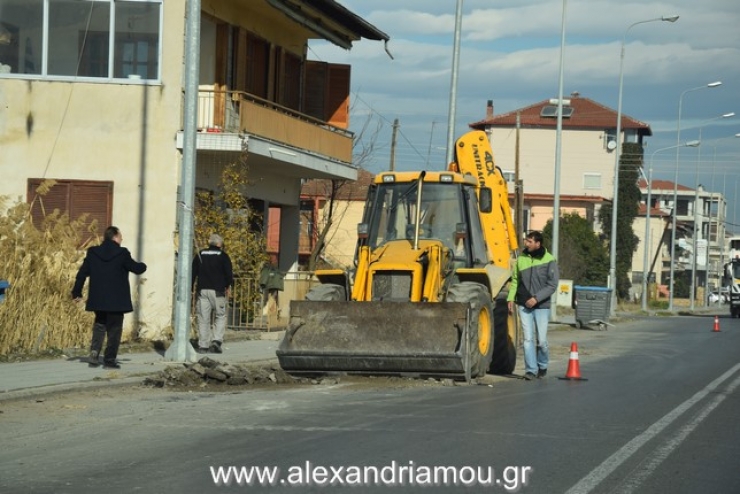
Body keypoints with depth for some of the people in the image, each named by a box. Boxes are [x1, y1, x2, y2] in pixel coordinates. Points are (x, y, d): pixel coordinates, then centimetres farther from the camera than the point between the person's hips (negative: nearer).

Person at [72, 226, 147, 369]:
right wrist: (143, 266, 23)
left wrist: (77, 292, 13)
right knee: (114, 329, 5)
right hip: (117, 300, -4)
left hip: (98, 300, 4)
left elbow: (82, 273, 4)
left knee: (99, 325, 18)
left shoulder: (93, 253, 2)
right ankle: (109, 359, 2)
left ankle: (94, 354, 3)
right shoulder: (122, 253, -11)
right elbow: (136, 268, -2)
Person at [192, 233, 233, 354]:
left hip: (202, 290, 3)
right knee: (220, 316, 8)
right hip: (217, 291, -3)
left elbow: (193, 273, 10)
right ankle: (217, 340, -8)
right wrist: (228, 286, 13)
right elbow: (228, 273, -2)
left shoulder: (200, 255, 11)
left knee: (203, 319, 3)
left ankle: (203, 345, 1)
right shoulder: (223, 256, 0)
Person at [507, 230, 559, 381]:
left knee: (541, 340, 1)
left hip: (541, 306, -2)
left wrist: (536, 298, -16)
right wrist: (511, 298, 0)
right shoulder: (521, 259, 5)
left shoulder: (549, 260, -6)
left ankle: (542, 366, 24)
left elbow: (552, 285, -9)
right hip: (524, 305, 3)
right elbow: (515, 280, 12)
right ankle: (531, 369, 1)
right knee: (528, 339, -3)